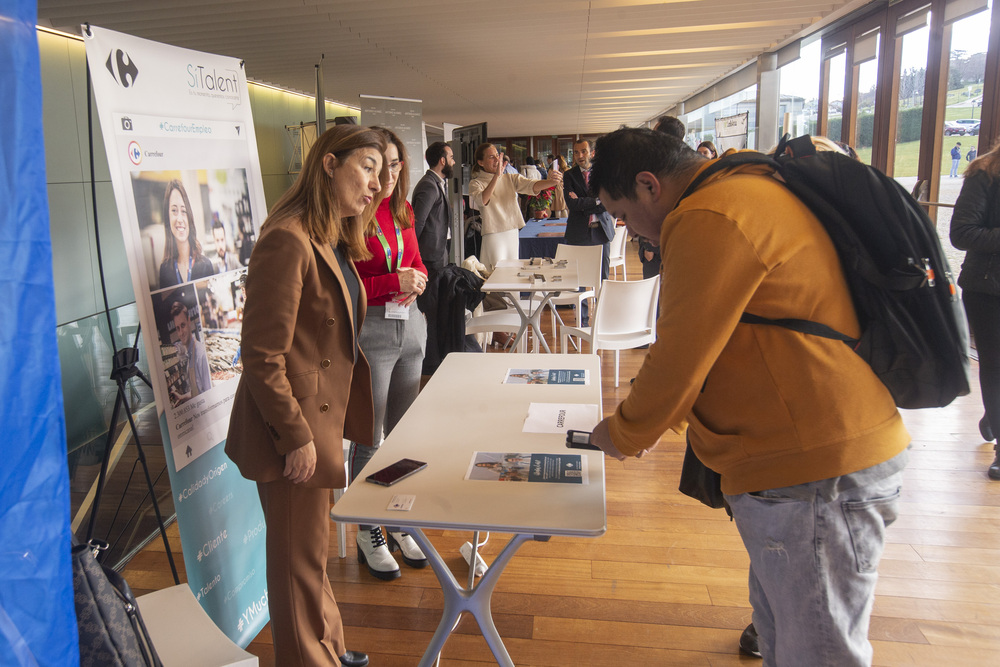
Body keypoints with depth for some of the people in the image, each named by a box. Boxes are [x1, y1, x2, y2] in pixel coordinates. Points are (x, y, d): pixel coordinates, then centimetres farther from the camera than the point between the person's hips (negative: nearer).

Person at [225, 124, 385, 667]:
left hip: (321, 419, 10)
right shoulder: (288, 241, -21)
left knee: (313, 549, 24)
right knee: (300, 557, 9)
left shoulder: (333, 242, 12)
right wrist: (297, 436, -21)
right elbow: (261, 356, -23)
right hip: (294, 430, -10)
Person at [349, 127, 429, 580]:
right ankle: (368, 534, 20)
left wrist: (417, 280, -2)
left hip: (410, 324, 7)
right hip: (368, 330, -7)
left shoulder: (402, 210, 10)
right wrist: (394, 282, -19)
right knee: (371, 438, 2)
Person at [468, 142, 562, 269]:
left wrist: (551, 182, -25)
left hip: (512, 234, 5)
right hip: (493, 236, -5)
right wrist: (496, 176, -29)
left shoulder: (510, 178, 10)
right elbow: (482, 200, -23)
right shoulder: (476, 183, -1)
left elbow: (531, 185, -6)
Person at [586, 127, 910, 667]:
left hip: (813, 473, -11)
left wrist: (625, 433, 2)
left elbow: (680, 359, -16)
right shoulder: (747, 192, 15)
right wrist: (654, 418, 20)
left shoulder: (708, 221, -19)